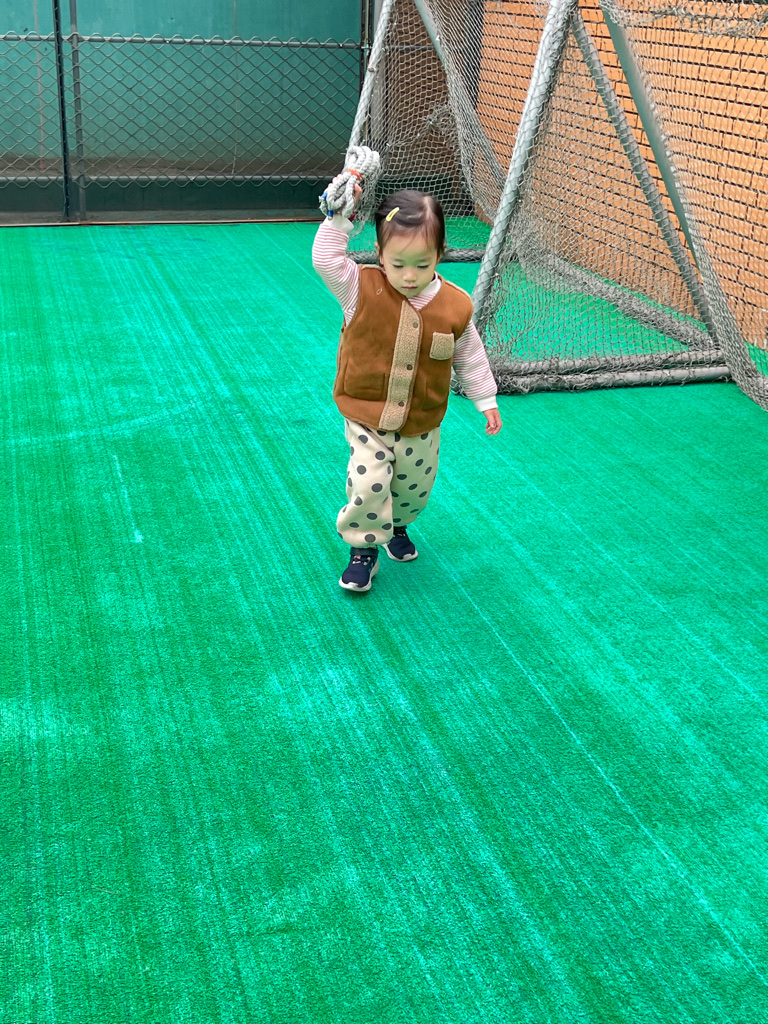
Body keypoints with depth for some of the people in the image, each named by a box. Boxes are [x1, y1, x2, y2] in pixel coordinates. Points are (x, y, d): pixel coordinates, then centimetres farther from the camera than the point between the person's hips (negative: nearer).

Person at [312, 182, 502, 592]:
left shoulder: (455, 305, -11)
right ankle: (363, 549, 10)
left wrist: (486, 400, 10)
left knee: (414, 489, 19)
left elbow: (469, 357, 2)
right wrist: (341, 217, -28)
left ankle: (396, 526, 52)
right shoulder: (362, 289, -15)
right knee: (367, 486, -15)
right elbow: (325, 258, -23)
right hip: (367, 421, -2)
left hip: (421, 427, 2)